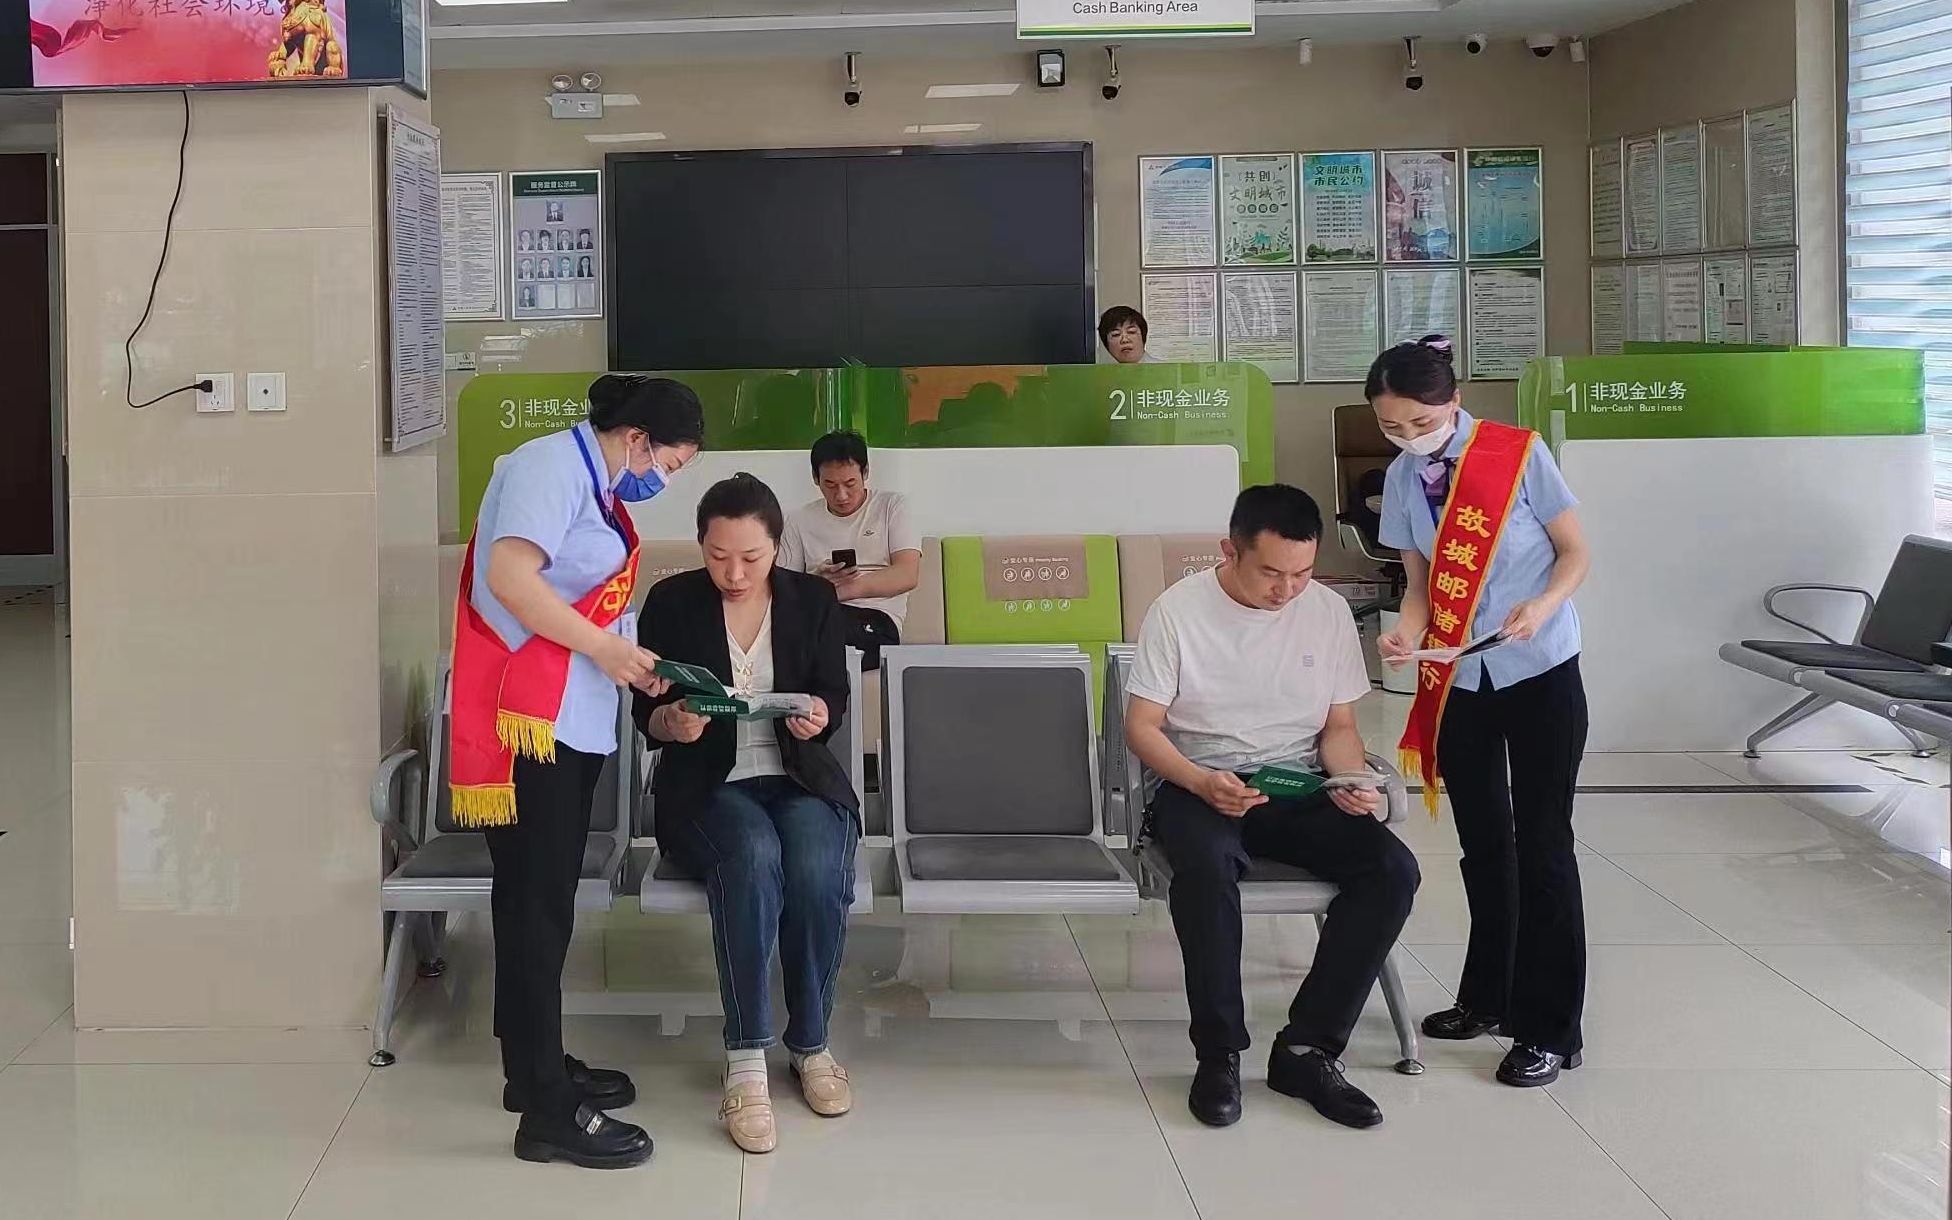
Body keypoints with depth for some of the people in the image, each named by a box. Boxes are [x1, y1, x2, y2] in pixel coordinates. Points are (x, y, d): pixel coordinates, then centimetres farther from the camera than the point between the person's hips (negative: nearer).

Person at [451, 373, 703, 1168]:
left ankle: (535, 1067, 26)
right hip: (527, 720, -10)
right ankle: (546, 1112, -6)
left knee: (543, 899, 16)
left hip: (571, 721, 10)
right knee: (537, 905, -8)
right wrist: (603, 647, -19)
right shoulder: (551, 466, -12)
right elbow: (509, 577, -23)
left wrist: (628, 663, 9)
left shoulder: (597, 486, 17)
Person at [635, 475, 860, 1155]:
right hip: (708, 787, -2)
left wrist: (819, 716, -20)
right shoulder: (671, 603, 2)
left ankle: (810, 1044, -11)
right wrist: (673, 722, -23)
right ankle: (746, 1061, -34)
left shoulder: (813, 600, 6)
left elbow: (835, 699, 5)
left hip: (800, 780, 2)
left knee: (818, 873, -33)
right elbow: (647, 716, 2)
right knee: (753, 854, -37)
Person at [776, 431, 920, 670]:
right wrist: (817, 581, -10)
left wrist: (843, 590, -12)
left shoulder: (892, 506, 15)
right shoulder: (800, 522, 21)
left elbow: (908, 575, 0)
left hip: (876, 621, -2)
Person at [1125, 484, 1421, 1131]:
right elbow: (1142, 726, -4)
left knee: (1394, 870, -23)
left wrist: (1353, 782, -11)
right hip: (1199, 784, -3)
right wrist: (1202, 783, -22)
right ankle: (1219, 1054, -22)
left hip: (1299, 788, 4)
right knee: (1206, 865, -38)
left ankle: (1306, 1048, -17)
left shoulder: (1329, 611, 5)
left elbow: (1339, 726, 12)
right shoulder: (1179, 610, -5)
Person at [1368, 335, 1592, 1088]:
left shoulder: (1519, 454, -13)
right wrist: (1409, 630, -15)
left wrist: (1541, 608, -25)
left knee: (1541, 844, -2)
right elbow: (1421, 581, 6)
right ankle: (1489, 997, 29)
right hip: (1457, 681, 4)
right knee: (1482, 843, 14)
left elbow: (1575, 552, -6)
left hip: (1540, 675, -4)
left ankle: (1549, 1030, 5)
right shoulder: (1402, 481, 0)